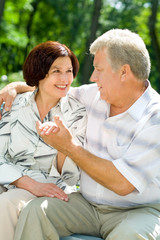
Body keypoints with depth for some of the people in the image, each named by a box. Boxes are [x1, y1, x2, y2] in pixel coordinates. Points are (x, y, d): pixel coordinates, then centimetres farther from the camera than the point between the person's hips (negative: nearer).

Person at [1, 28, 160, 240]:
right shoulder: (95, 95, 4)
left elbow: (122, 184, -23)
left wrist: (69, 147, -18)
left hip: (139, 210, -5)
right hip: (87, 204, 5)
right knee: (34, 211, -20)